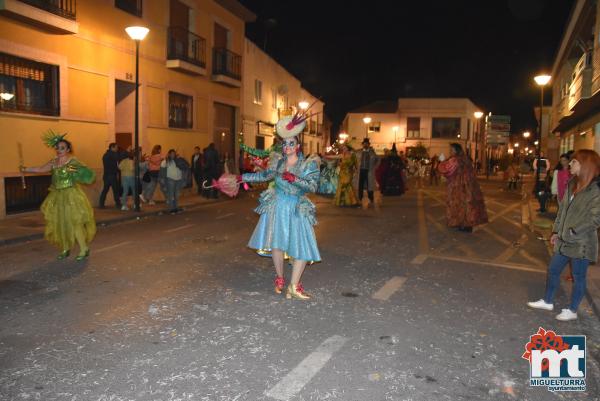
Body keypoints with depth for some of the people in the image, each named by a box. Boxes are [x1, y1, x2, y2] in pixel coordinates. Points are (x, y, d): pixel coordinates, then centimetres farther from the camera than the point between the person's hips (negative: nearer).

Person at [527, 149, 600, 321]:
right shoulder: (572, 185, 6)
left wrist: (573, 231, -16)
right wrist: (556, 231, 12)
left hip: (581, 244, -7)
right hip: (564, 241, 7)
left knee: (578, 276, 9)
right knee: (553, 270, 16)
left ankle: (572, 311, 25)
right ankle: (547, 302, 33)